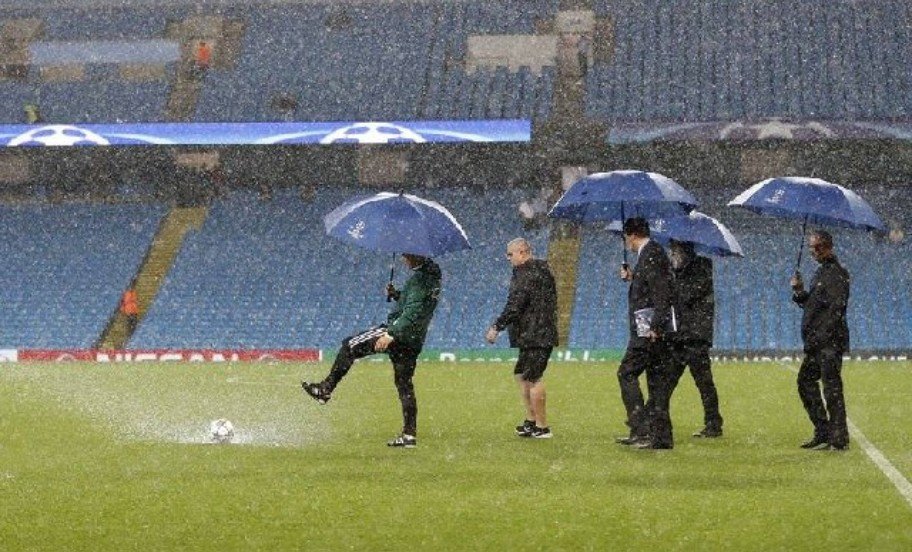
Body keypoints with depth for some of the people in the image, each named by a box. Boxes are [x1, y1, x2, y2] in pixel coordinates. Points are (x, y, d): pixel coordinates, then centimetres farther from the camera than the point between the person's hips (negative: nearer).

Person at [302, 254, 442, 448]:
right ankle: (409, 434, 10)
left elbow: (413, 310, -25)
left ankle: (326, 389, -3)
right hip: (414, 340, 10)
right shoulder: (431, 275, 14)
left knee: (349, 346, -2)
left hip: (401, 333, -10)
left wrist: (391, 334, -29)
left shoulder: (420, 277, -16)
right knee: (404, 384, 13)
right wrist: (396, 294, 15)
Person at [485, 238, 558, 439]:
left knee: (532, 378, -7)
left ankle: (542, 427, -5)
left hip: (534, 337, -11)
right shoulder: (541, 269, 17)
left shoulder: (527, 274, -15)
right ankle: (531, 422, 20)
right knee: (521, 375, 18)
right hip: (537, 335, 11)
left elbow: (515, 306, -20)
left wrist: (497, 327, -14)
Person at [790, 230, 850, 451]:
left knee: (832, 387, -9)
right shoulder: (821, 272, 19)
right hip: (817, 343, 11)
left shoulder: (836, 273, -11)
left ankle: (839, 439, -7)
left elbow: (836, 308, -18)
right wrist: (799, 292, 5)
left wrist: (819, 337, -22)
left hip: (830, 342, -11)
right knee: (805, 381, 15)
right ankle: (823, 433, 20)